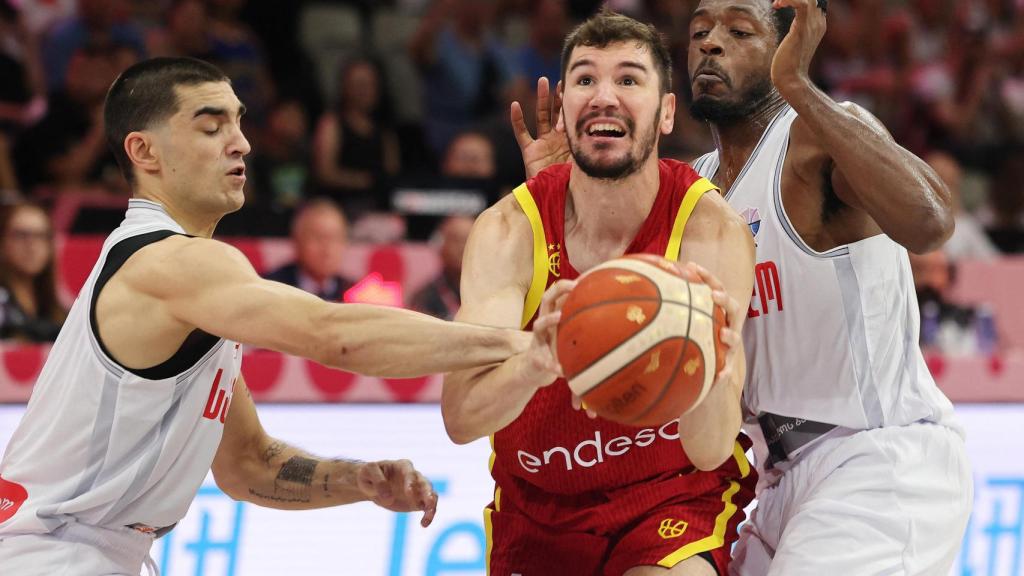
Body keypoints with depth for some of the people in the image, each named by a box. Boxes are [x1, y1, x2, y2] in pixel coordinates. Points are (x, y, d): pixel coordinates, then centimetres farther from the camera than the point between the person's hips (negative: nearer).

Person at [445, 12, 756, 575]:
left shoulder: (713, 231, -21)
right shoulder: (509, 231, -17)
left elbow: (710, 450, -30)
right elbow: (460, 418, -30)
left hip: (675, 497, -2)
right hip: (536, 507, 2)